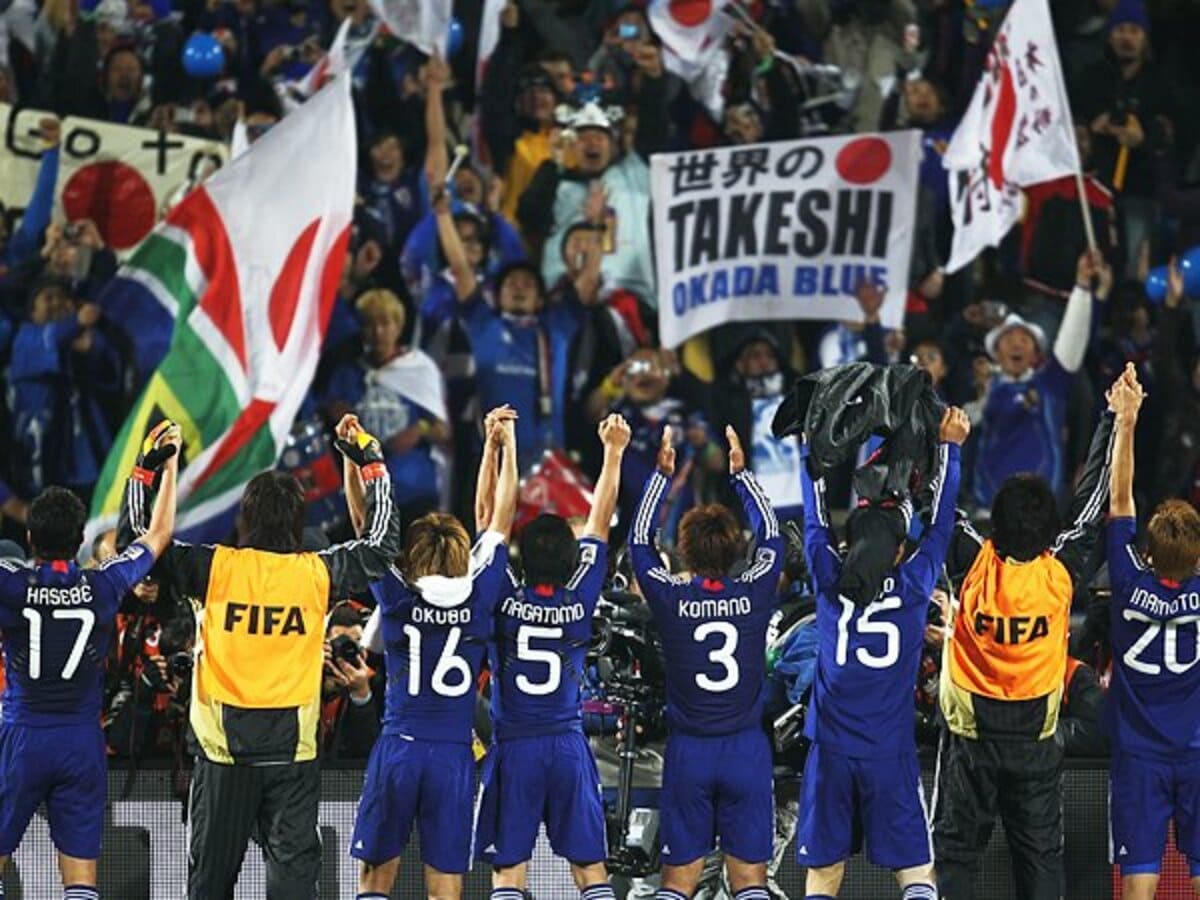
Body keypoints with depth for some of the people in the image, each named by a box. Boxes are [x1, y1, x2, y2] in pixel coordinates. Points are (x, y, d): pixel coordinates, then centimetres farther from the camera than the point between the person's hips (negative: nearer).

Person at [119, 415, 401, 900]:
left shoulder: (216, 568, -5)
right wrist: (370, 460, 19)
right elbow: (383, 541, 12)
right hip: (292, 751, 0)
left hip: (224, 748, 0)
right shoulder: (317, 573, -3)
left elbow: (136, 536, 4)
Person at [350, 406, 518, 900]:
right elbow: (499, 516, 8)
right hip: (454, 755, 1)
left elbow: (366, 524, 2)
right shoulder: (479, 597, -1)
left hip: (398, 748, -1)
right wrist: (504, 444, 15)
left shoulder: (397, 596, -5)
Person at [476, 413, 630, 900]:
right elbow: (599, 522, 3)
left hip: (514, 748, -2)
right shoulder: (579, 602, -4)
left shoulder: (505, 602, -9)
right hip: (569, 747, 2)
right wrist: (613, 452, 9)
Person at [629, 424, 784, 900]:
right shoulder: (754, 593, -6)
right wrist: (740, 471, 21)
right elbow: (771, 536, 13)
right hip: (747, 748, 0)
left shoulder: (670, 597, -8)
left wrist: (661, 473, 17)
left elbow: (639, 540, 11)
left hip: (688, 752, 0)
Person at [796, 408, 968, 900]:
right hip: (891, 750, -1)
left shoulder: (831, 582, -4)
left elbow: (817, 521, 11)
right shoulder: (913, 587, -5)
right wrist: (949, 448, 20)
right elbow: (940, 523, 8)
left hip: (831, 749, 1)